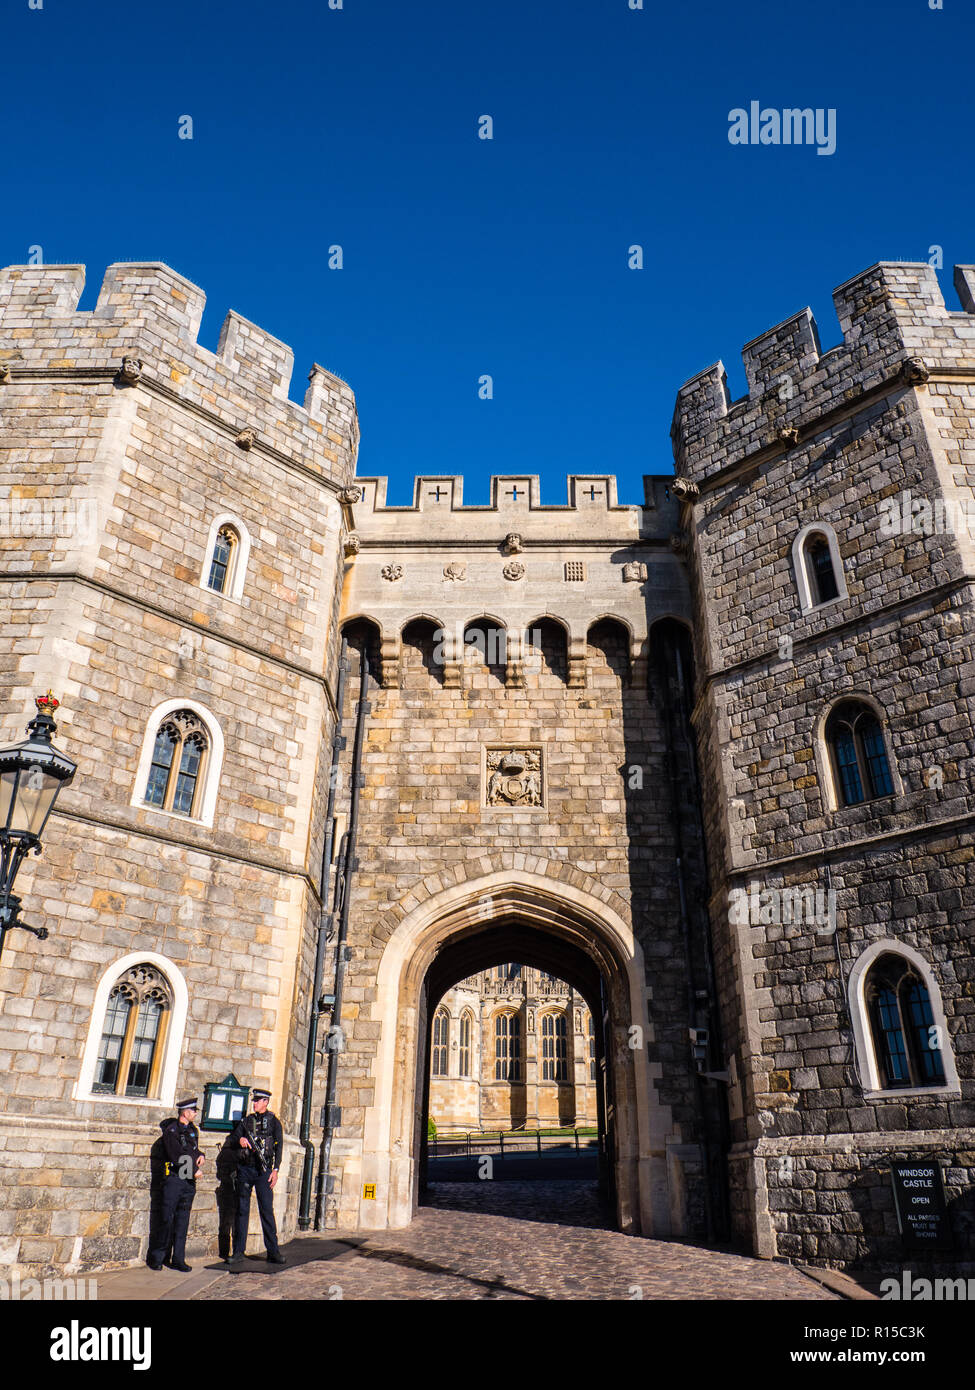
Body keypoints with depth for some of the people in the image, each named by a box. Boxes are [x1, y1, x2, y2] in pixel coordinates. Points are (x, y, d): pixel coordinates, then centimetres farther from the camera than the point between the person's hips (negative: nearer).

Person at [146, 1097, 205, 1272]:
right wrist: (194, 1170, -13)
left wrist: (200, 1156, 5)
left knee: (182, 1221, 8)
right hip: (173, 1179, -6)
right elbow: (177, 1156, -16)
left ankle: (178, 1260, 13)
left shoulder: (193, 1130, 15)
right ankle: (156, 1257, 11)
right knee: (167, 1220, -3)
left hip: (189, 1181, 7)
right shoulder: (171, 1130, -9)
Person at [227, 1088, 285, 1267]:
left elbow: (278, 1146, -1)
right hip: (244, 1169, 3)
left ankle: (273, 1251, 3)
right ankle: (238, 1252, 13)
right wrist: (240, 1140, -10)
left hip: (263, 1171, -3)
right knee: (242, 1210, 5)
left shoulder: (274, 1122, 3)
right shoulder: (246, 1120, 13)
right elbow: (235, 1135, 13)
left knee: (267, 1210, -3)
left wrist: (275, 1169, -9)